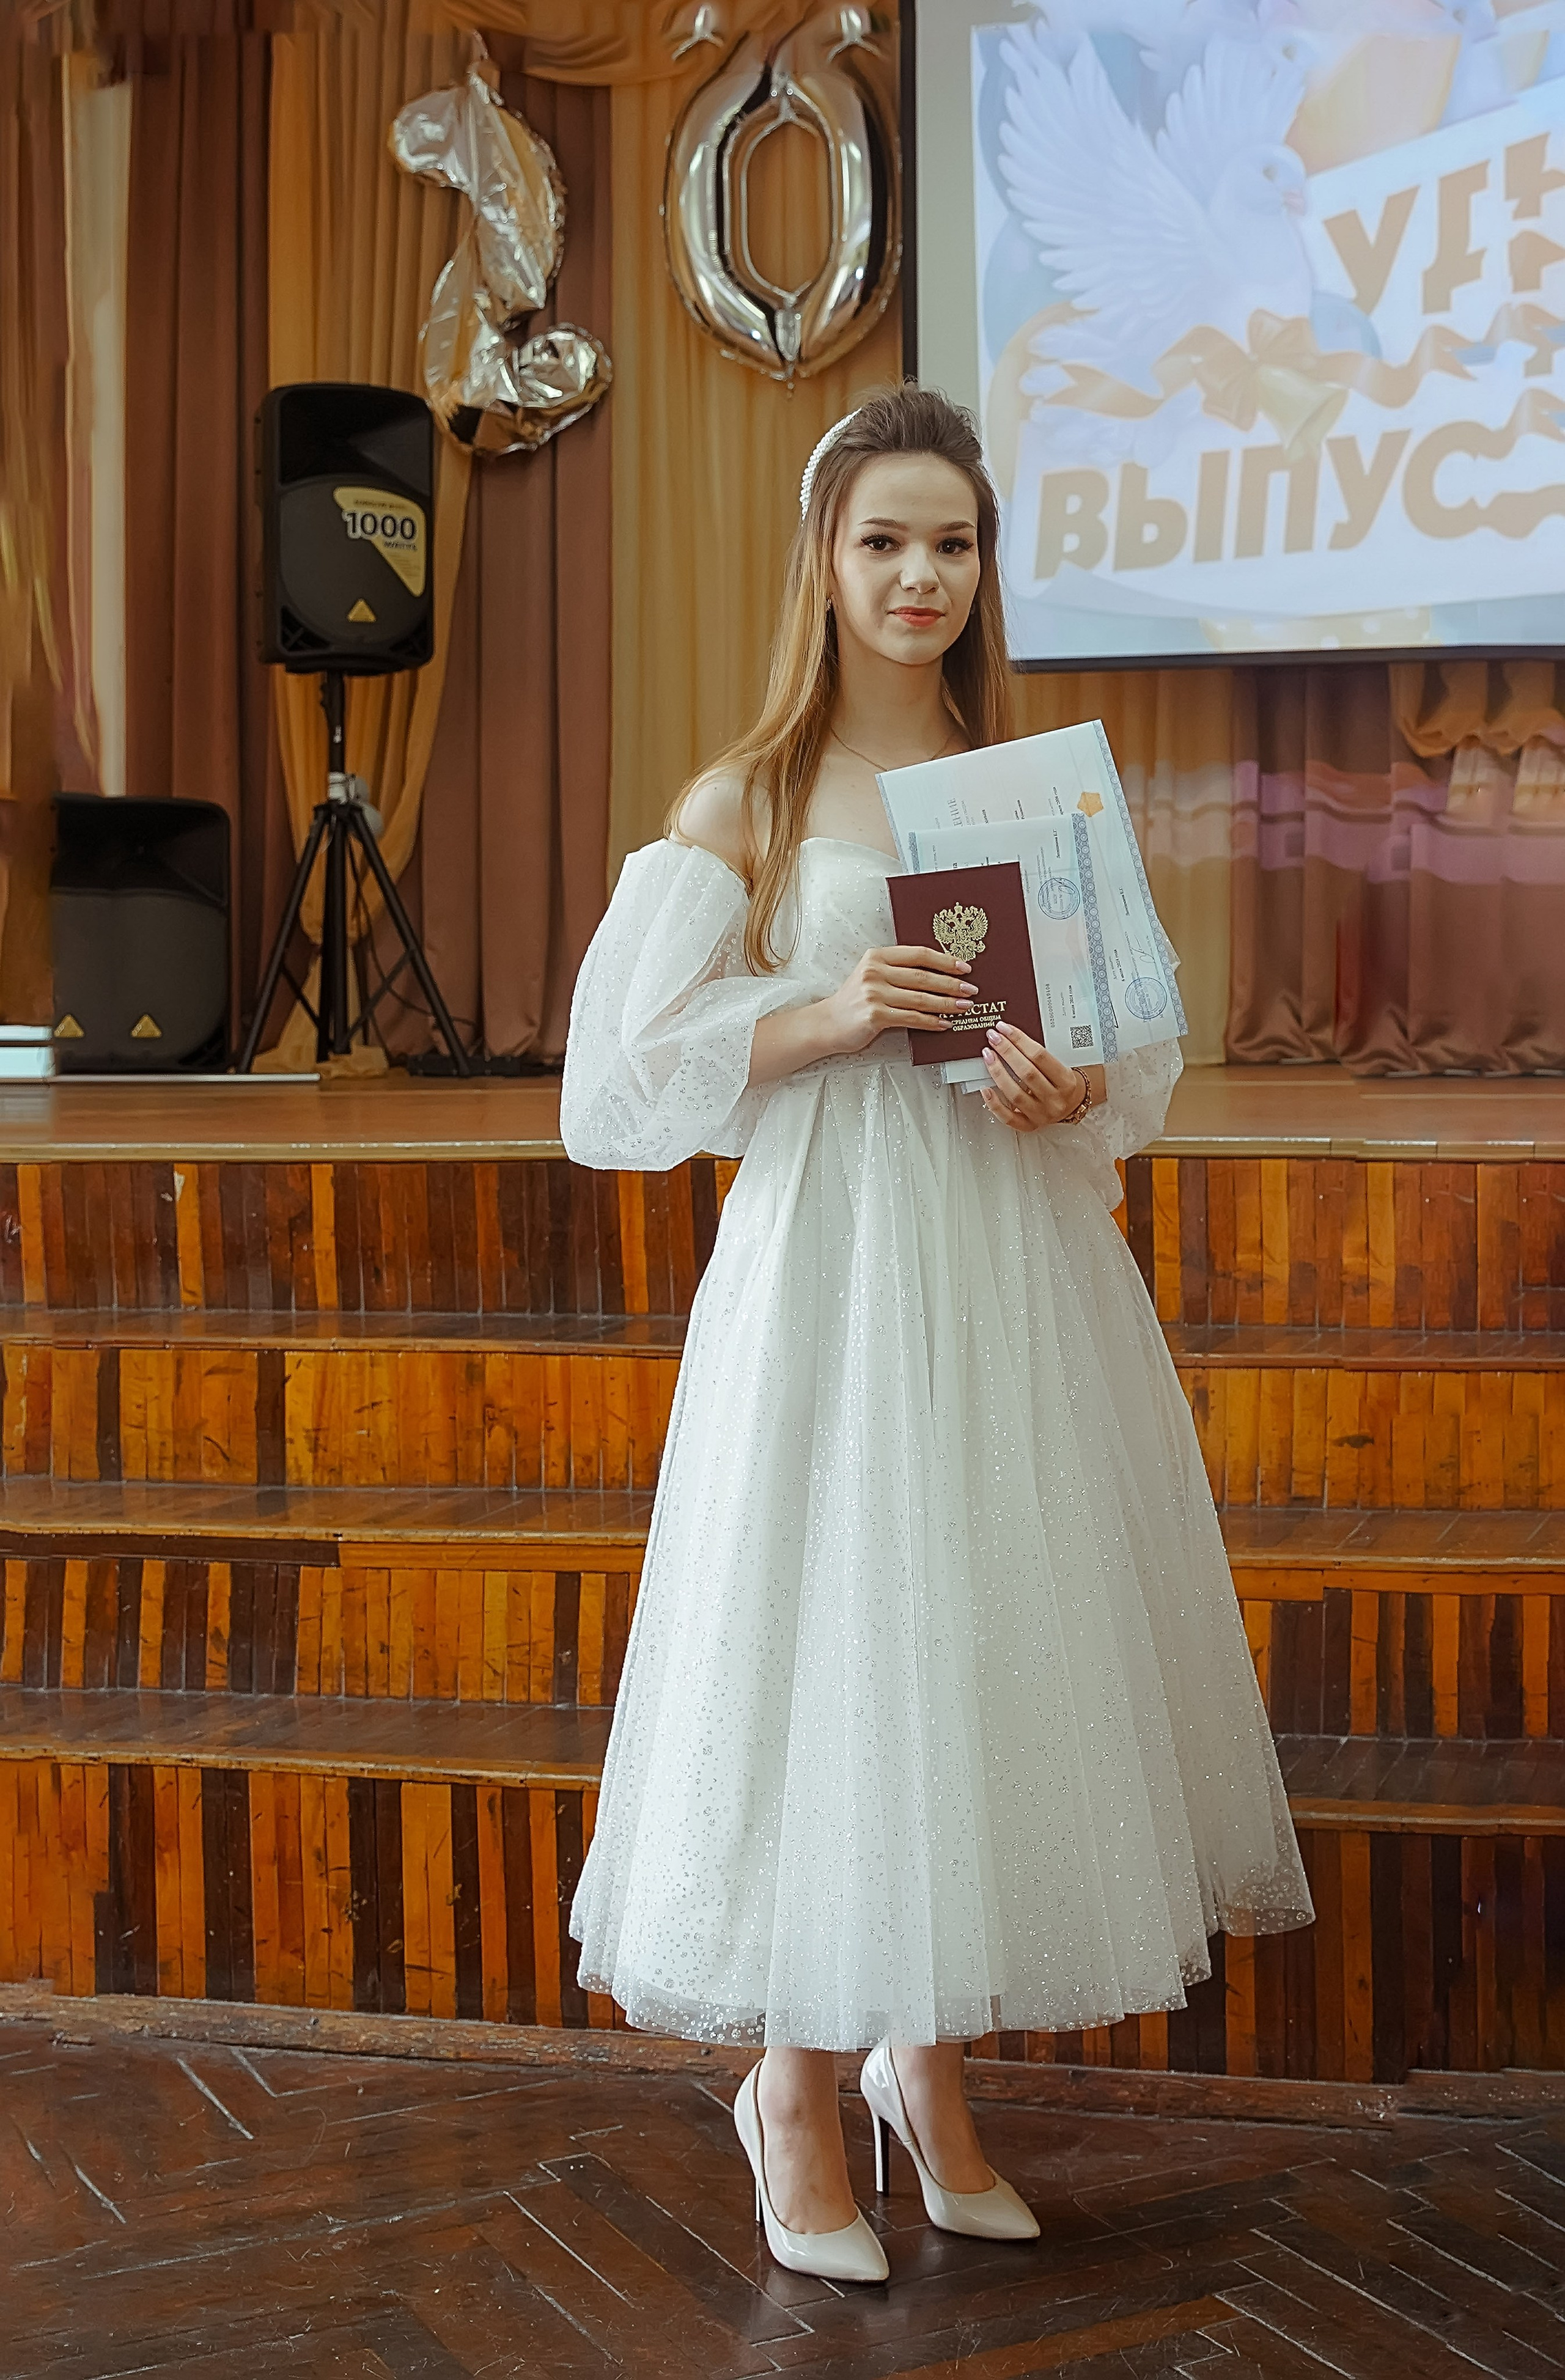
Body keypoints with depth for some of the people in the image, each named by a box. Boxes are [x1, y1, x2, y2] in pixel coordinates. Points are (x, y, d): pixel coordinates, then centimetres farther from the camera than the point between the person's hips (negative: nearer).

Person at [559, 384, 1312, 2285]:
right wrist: (828, 1019, -17)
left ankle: (929, 2069, 29)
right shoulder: (744, 805, 0)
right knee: (829, 1649, 0)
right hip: (830, 1274, -4)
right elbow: (623, 1079, -4)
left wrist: (1071, 1088, -10)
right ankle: (795, 2097, 20)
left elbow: (1147, 1045, 12)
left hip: (1018, 1274, 4)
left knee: (999, 1647, 8)